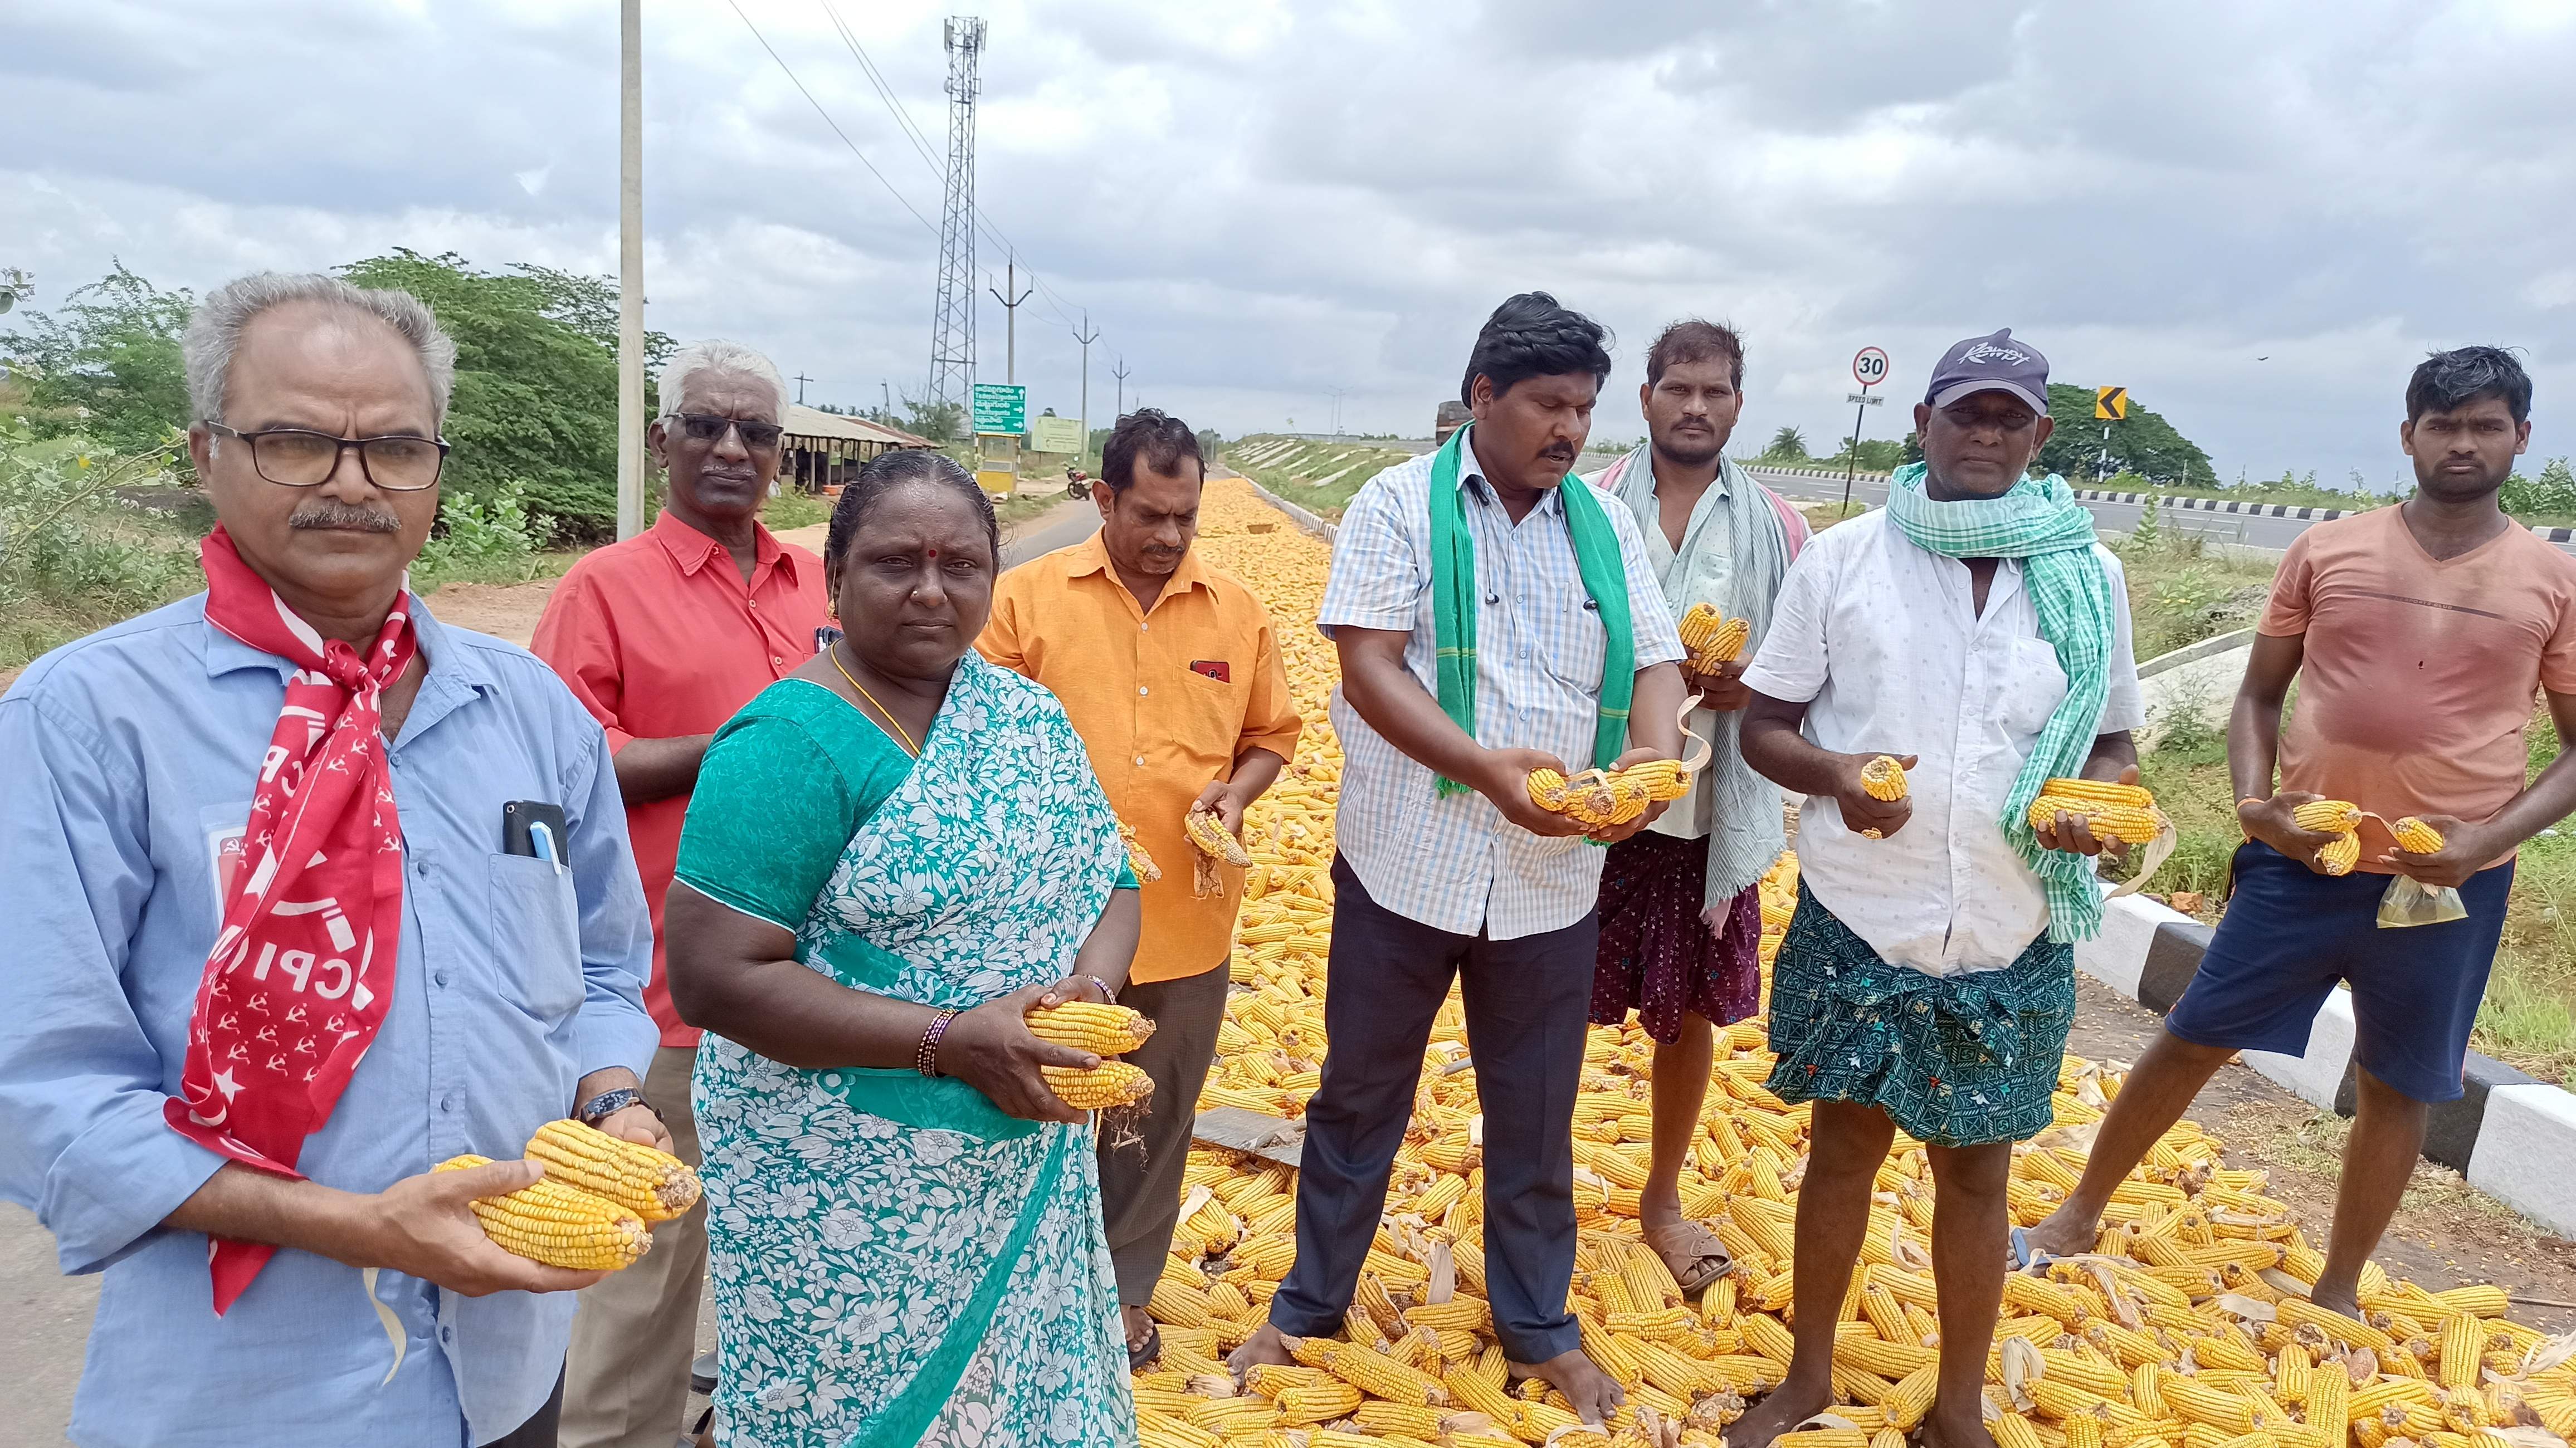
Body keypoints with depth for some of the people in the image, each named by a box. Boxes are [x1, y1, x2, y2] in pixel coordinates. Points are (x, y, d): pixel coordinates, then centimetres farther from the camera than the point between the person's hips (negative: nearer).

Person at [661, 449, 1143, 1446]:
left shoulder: (1027, 714, 4)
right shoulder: (791, 743, -17)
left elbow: (1107, 879, 8)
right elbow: (716, 978, -21)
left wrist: (1093, 984, -14)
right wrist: (952, 1040, -25)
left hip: (1023, 1170, 6)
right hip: (847, 1208, -6)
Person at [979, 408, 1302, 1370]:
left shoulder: (1236, 611, 3)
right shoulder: (1026, 598, -5)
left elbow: (1272, 734, 13)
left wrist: (1236, 793, -7)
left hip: (1188, 921, 3)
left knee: (1157, 1122, 16)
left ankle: (1124, 1290, 36)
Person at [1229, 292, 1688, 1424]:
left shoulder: (1606, 526, 7)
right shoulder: (1402, 505, -6)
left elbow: (1656, 660, 5)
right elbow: (1369, 664, -14)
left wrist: (1651, 754, -18)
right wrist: (1486, 765, -28)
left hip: (1553, 877, 3)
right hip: (1407, 862, -3)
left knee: (1535, 1117, 15)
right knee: (1360, 1097, 14)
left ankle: (1537, 1325, 35)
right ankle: (1310, 1304, 34)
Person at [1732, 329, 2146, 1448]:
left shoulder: (2089, 576, 1)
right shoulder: (1841, 559, -4)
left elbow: (2115, 739, 10)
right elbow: (1764, 727, 0)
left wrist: (2098, 797, -13)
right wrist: (1834, 773, -22)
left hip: (2012, 941, 1)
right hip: (1857, 927, -1)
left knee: (1975, 1172, 14)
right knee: (1843, 1148, 14)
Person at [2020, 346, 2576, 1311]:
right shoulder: (2327, 552, 1)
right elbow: (2258, 696, 7)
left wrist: (2493, 836, -13)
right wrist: (2254, 800, -10)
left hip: (2448, 882, 0)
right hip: (2301, 862, 0)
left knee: (2398, 1086, 12)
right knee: (2192, 1039, 6)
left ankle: (2339, 1289, 31)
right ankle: (2080, 1215, 23)